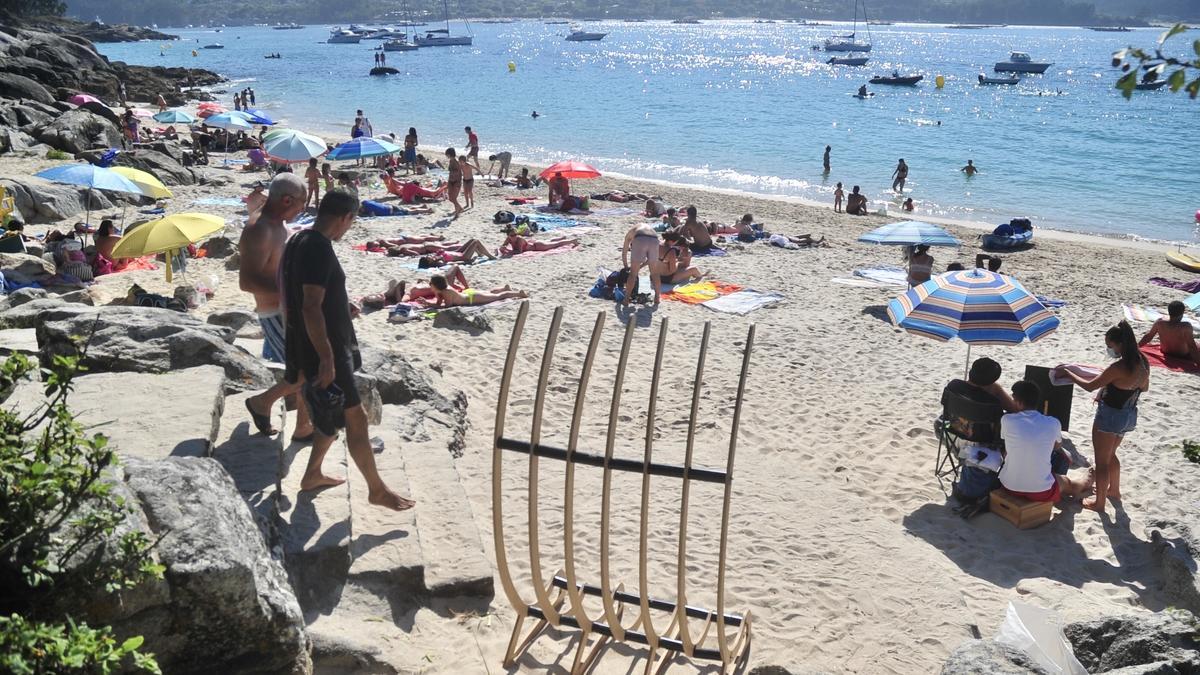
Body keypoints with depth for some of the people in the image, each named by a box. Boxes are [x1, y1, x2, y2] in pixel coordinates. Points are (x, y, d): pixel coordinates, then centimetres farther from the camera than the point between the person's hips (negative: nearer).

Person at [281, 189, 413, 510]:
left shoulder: (298, 242, 10)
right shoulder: (320, 249, -22)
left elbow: (290, 298, 19)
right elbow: (311, 308, -27)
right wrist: (326, 358, -25)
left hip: (319, 346, 10)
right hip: (324, 350, -10)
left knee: (337, 414, 21)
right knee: (355, 417, -2)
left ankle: (312, 474, 32)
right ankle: (377, 489, 7)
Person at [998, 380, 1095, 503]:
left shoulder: (1006, 420, -11)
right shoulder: (1053, 424, -9)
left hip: (1009, 486, 1)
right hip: (1040, 491, -1)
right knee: (1068, 483, 33)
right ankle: (1086, 483, 66)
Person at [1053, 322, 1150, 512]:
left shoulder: (1118, 367, -28)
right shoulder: (1143, 364, -4)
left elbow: (1089, 386, -19)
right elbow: (1144, 387, 14)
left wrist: (1068, 373, -7)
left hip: (1110, 416, -8)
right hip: (1129, 415, 8)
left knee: (1102, 461, 8)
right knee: (1110, 455, 29)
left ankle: (1099, 502, 20)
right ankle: (1114, 490, 44)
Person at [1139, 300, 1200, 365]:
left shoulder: (1159, 323, -18)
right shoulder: (1186, 326, -29)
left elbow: (1148, 337, -5)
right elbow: (1192, 346, -29)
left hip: (1166, 356, 5)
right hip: (1183, 358, -5)